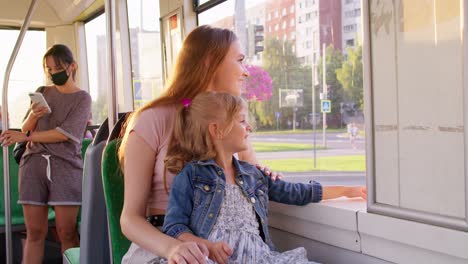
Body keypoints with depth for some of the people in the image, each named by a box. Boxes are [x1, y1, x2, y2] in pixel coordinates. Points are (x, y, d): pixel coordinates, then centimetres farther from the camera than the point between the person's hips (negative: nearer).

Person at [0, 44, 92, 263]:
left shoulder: (82, 98, 5)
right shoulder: (42, 93, 16)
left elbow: (66, 133, -8)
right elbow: (25, 130, 15)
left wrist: (25, 136, -7)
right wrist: (32, 117, -7)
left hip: (65, 165, -3)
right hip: (33, 163, 3)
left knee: (66, 232, -7)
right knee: (34, 232, 0)